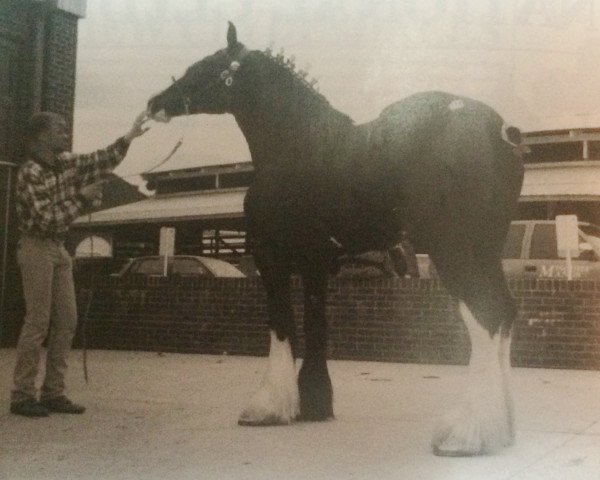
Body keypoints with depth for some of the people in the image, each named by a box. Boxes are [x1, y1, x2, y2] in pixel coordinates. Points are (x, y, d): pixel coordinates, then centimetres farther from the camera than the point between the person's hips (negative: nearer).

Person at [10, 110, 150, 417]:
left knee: (66, 320, 4)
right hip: (36, 248, -8)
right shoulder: (30, 173, -17)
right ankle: (22, 396, -3)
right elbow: (48, 219, -22)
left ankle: (53, 393, 9)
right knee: (38, 322, -9)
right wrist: (83, 199, -17)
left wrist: (129, 137, 1)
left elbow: (101, 161, 11)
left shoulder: (66, 163, 7)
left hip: (59, 248, 8)